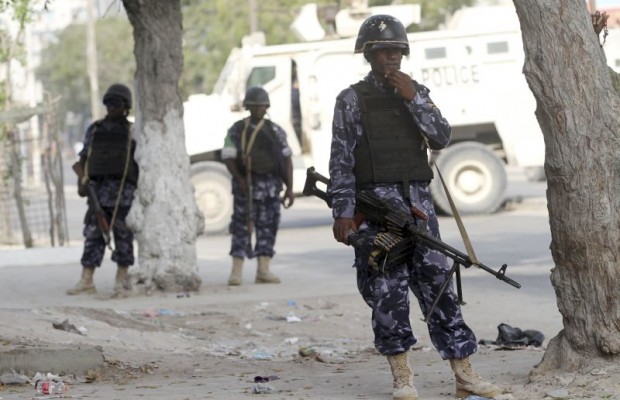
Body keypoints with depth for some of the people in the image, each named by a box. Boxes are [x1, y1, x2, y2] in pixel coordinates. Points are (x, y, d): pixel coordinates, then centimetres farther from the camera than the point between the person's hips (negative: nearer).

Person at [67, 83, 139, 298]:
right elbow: (84, 159, 11)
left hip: (123, 188, -3)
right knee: (93, 233, 0)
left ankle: (122, 281, 1)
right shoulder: (94, 130, 13)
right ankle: (86, 281, 0)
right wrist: (82, 183, -3)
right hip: (99, 188, 3)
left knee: (122, 234, -3)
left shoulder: (133, 131, 6)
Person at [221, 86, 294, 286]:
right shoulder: (237, 130, 1)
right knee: (242, 226, -5)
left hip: (270, 185, 3)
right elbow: (228, 157, -5)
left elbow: (287, 159, 6)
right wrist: (240, 181, -17)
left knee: (268, 227, 1)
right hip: (246, 184, -3)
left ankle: (263, 270, 4)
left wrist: (289, 189, 0)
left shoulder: (275, 130, 7)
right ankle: (236, 271, -6)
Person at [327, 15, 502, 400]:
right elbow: (341, 160, -1)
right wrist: (343, 211, -10)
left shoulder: (417, 92, 14)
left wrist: (414, 98, -9)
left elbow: (441, 138, 1)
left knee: (437, 282, 1)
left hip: (418, 200, 3)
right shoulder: (352, 100, 3)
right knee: (388, 290, -5)